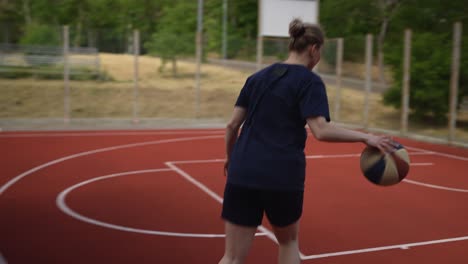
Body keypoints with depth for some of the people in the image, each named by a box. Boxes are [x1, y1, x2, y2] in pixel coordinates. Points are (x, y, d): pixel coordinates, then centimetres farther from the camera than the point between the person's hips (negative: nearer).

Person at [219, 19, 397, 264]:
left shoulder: (256, 77, 13)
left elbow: (232, 126, 11)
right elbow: (321, 130, -17)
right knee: (288, 241, 25)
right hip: (283, 177, -3)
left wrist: (231, 158, 26)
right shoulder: (310, 81, -2)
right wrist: (365, 137, -11)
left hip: (242, 174, 4)